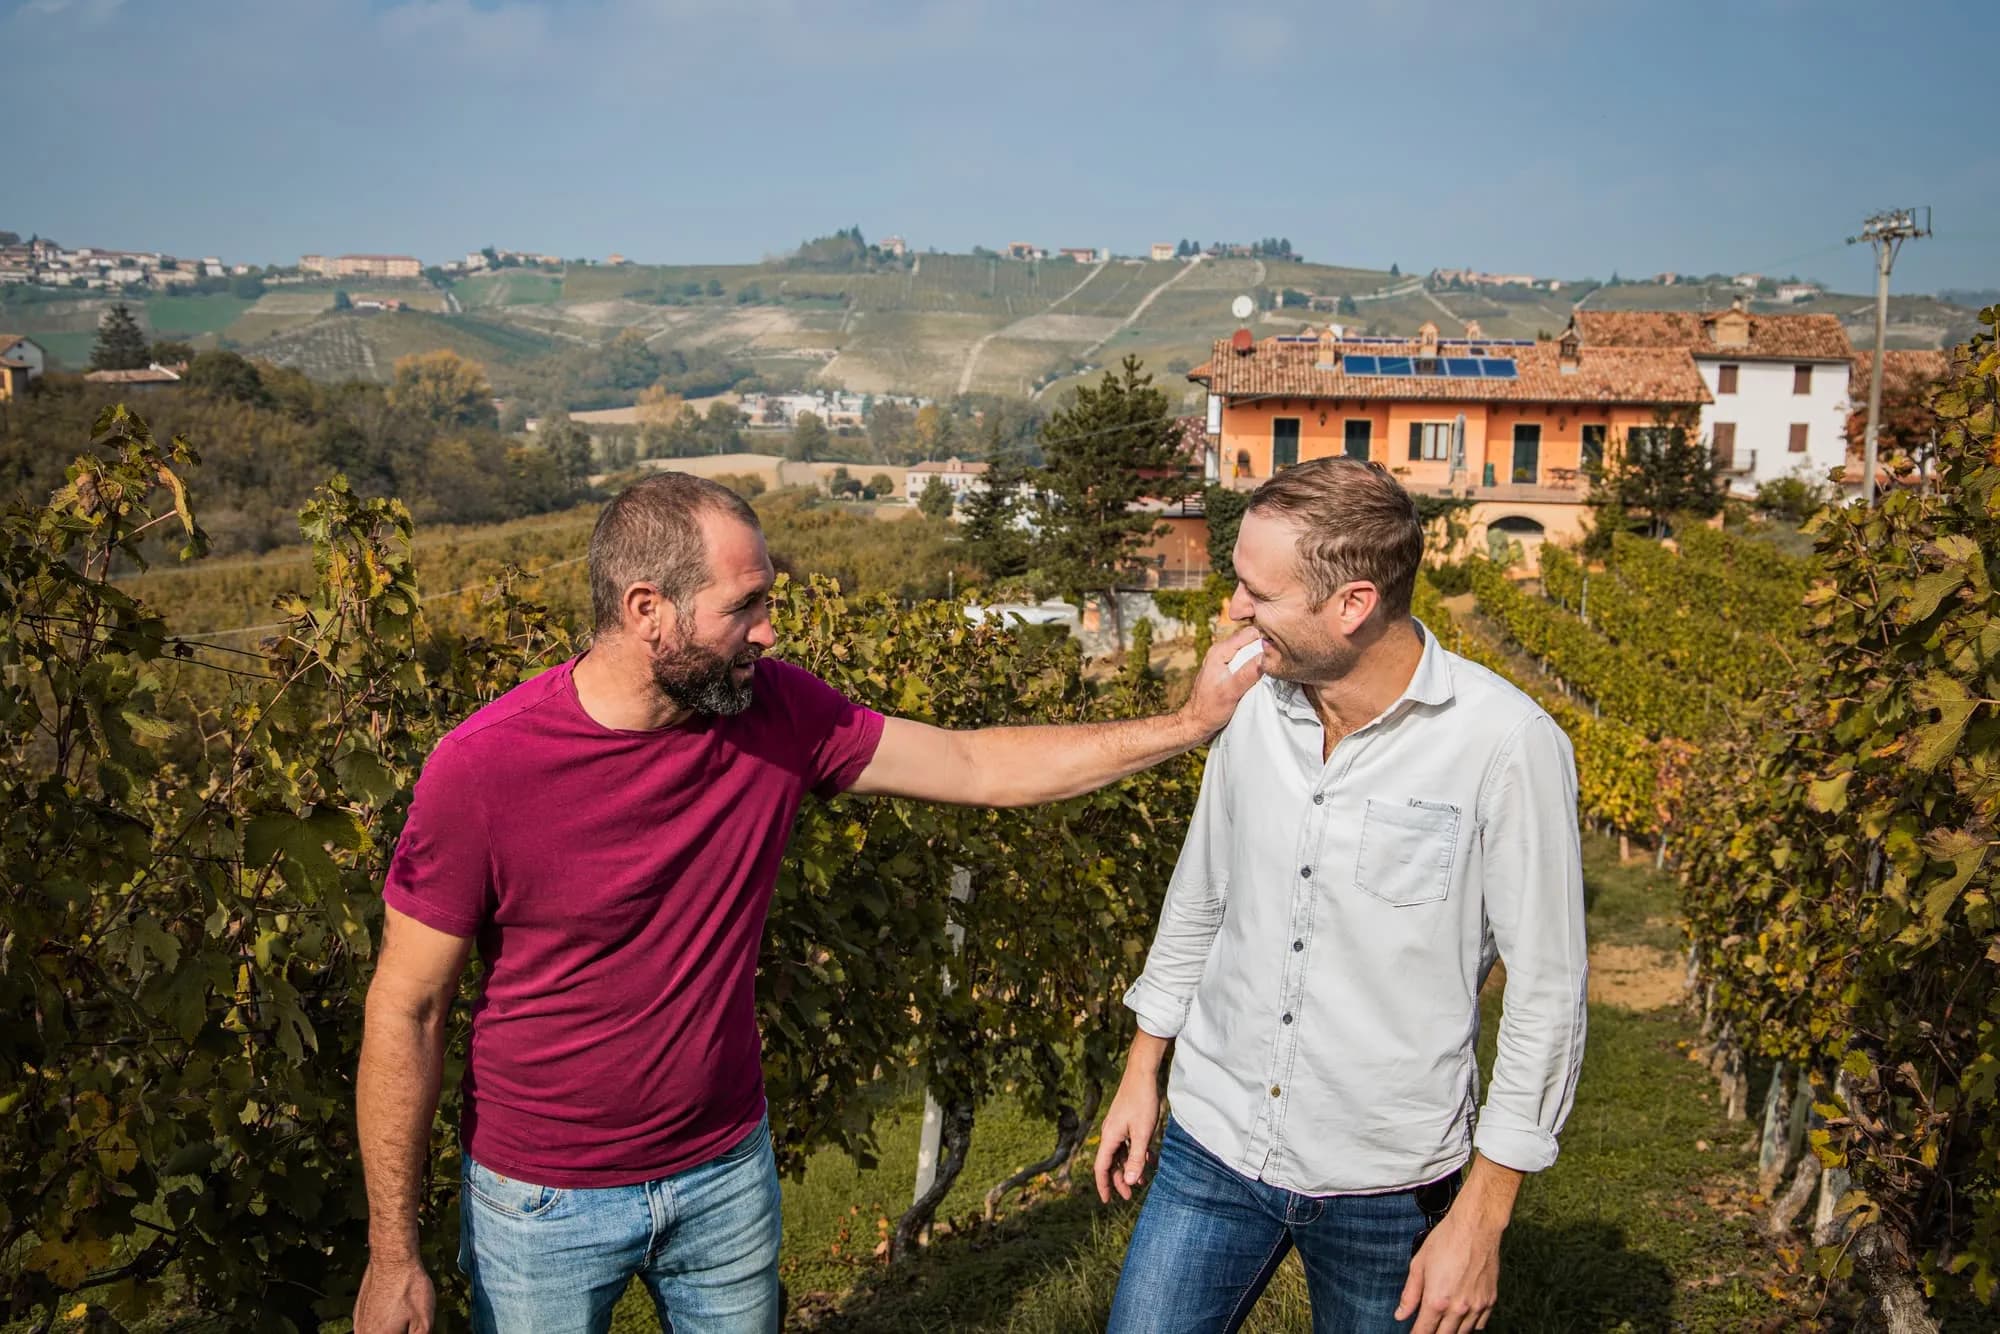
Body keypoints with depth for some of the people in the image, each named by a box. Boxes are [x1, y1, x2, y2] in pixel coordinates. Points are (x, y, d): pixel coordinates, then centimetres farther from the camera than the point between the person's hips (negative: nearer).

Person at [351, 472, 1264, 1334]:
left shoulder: (775, 711, -10)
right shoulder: (481, 769, -21)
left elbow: (976, 766, -3)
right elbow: (406, 1010, -13)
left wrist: (1190, 722, -5)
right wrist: (392, 1253, -9)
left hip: (728, 1172, 4)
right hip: (544, 1202, -3)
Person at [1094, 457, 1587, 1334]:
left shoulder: (1507, 744, -18)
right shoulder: (1255, 708, -4)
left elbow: (1545, 991, -12)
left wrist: (1481, 1218, -10)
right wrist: (1143, 1070, 16)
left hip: (1387, 1185, -3)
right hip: (1214, 1144, 4)